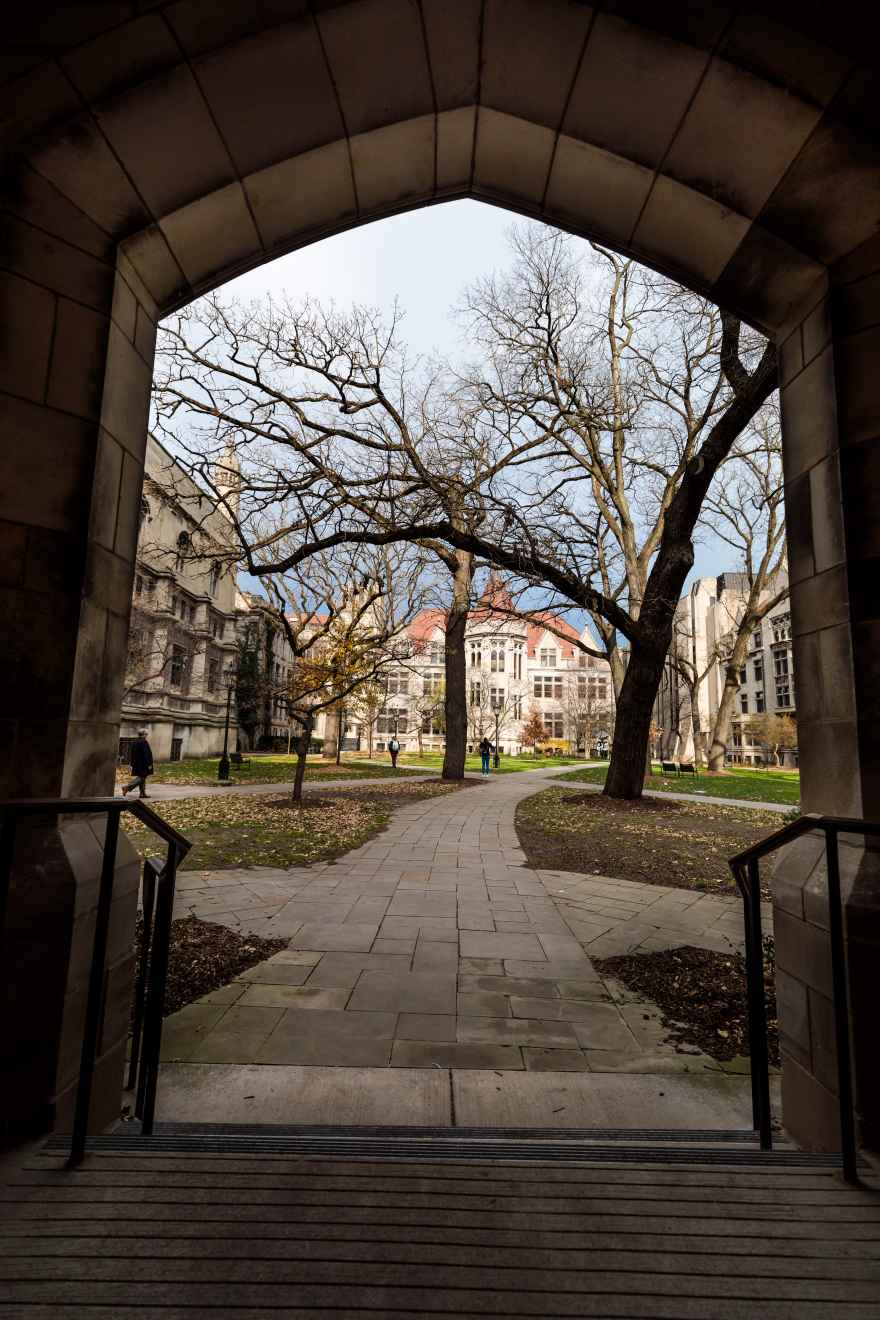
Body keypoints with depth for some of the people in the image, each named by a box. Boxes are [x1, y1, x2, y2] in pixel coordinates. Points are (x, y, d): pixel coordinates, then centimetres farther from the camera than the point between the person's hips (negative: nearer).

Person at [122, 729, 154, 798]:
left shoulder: (134, 742, 10)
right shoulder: (144, 742, -16)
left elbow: (132, 754, 15)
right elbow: (146, 754, -19)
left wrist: (132, 764, 21)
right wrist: (149, 764, -16)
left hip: (136, 764, 9)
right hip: (143, 764, -9)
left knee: (142, 778, 13)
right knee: (141, 777, -6)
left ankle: (142, 793, 16)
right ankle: (127, 787, -17)